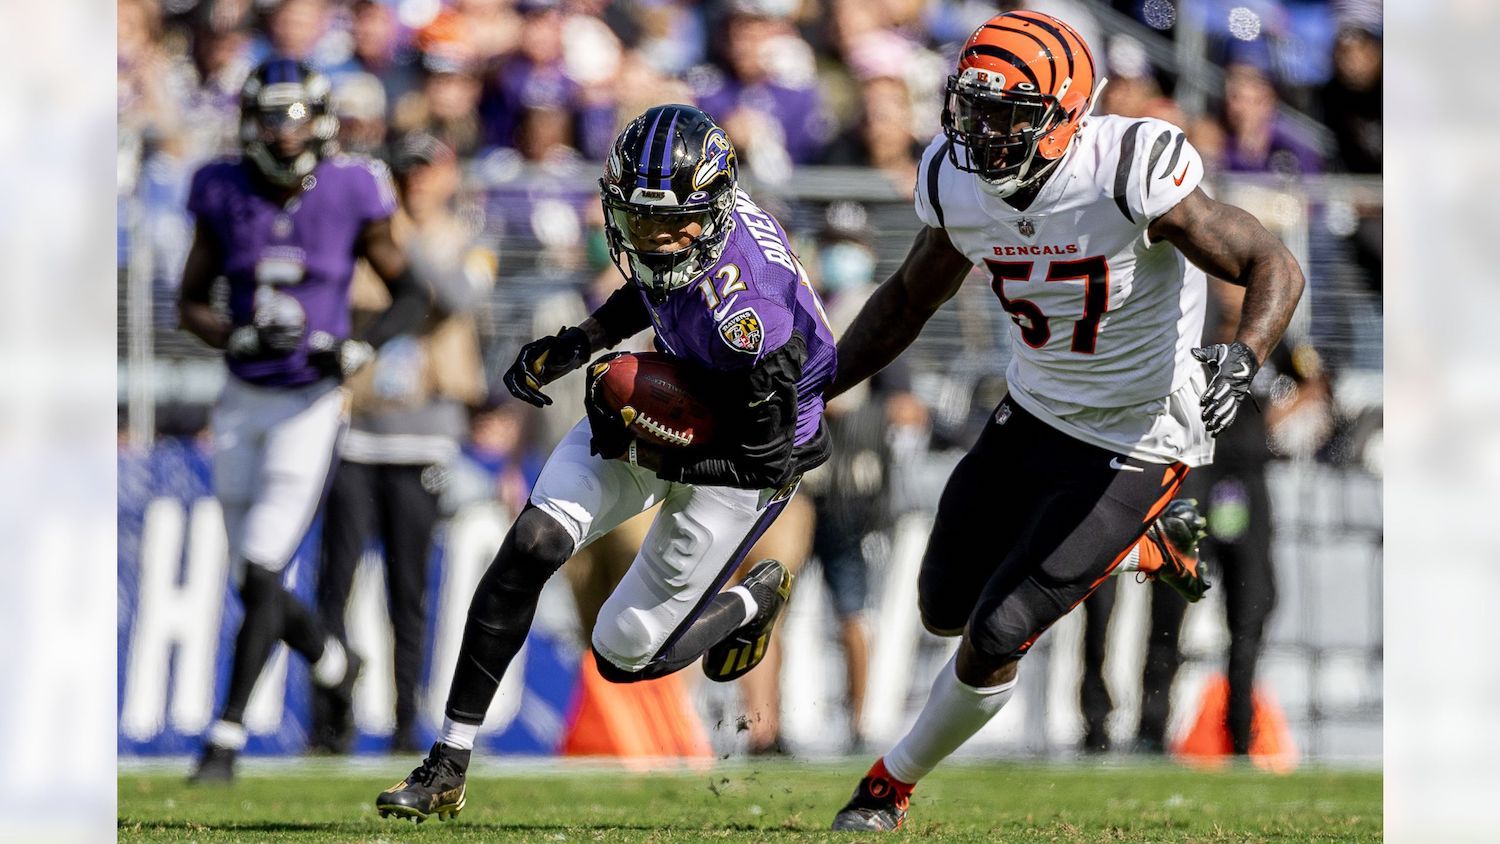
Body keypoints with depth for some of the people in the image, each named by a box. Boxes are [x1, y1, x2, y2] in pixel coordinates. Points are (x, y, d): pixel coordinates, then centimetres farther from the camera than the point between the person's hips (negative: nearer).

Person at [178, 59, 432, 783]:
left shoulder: (350, 195, -7)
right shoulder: (224, 196, -2)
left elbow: (411, 296, 2)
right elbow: (191, 303, 5)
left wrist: (360, 346, -15)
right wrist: (239, 337, -15)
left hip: (310, 403, -4)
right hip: (244, 399, 4)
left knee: (261, 577, -12)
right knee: (253, 584, 10)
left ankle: (227, 736, -7)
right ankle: (335, 663, 40)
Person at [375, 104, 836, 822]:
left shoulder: (744, 314, -38)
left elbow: (763, 459, -26)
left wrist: (637, 448, -23)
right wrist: (574, 346, -2)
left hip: (735, 460, -6)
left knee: (624, 656, 1)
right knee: (532, 546, -13)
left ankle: (755, 599, 34)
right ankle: (448, 768, -7)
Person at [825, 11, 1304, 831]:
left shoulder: (1129, 176, -28)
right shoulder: (957, 185, -10)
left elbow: (1274, 268, -23)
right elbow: (907, 300, 10)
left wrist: (1243, 356, -42)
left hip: (1131, 447, -7)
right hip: (1031, 415, 7)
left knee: (994, 640, -7)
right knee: (944, 610, 17)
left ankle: (891, 785, 19)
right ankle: (1140, 547, 34)